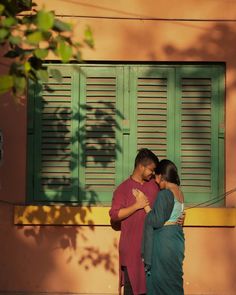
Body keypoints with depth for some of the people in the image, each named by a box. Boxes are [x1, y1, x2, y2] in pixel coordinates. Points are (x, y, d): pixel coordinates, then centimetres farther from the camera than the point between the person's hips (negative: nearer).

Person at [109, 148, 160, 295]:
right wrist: (137, 205, -18)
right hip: (131, 244, -5)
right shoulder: (123, 188, -7)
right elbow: (114, 215, -12)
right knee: (131, 281, 0)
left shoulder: (153, 185, 9)